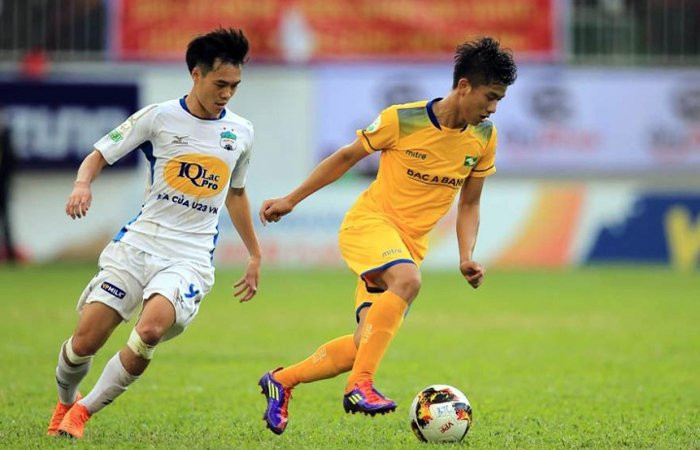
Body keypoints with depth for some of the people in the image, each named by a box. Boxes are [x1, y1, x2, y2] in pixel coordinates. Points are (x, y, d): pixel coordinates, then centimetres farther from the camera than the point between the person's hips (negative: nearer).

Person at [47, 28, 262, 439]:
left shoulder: (241, 132, 9)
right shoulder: (159, 117, -1)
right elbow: (99, 155, 5)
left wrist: (256, 254, 28)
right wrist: (83, 184, -17)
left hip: (190, 258, 1)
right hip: (137, 245, 0)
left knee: (151, 330, -28)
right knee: (85, 340, -7)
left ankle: (86, 409, -7)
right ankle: (66, 400, 29)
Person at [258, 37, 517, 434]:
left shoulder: (484, 137, -1)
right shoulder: (402, 120, -15)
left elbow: (469, 204, 10)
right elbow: (347, 157, 0)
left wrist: (467, 257, -6)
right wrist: (291, 200, 5)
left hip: (412, 243, 6)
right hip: (370, 222, -6)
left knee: (365, 345, -3)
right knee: (407, 279, -38)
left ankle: (281, 381, 20)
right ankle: (361, 385, -36)